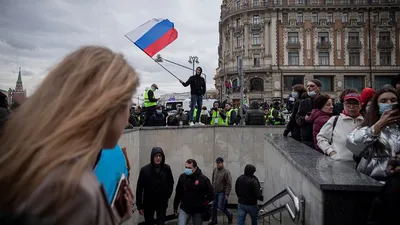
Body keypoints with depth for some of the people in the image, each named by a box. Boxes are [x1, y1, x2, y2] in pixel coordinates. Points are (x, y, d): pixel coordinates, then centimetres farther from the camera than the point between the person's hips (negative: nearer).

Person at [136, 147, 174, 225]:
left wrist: (168, 195, -1)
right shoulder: (145, 169, -14)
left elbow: (171, 183, 8)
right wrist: (139, 206, -10)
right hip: (148, 203, -1)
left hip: (162, 203, 1)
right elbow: (139, 189, -10)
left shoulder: (167, 169, -7)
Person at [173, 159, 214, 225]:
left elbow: (211, 195, -8)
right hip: (184, 209, 2)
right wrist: (175, 206, 14)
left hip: (198, 211, -1)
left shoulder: (203, 179, -14)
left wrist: (201, 204, -13)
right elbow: (178, 193, 8)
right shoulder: (182, 177, -4)